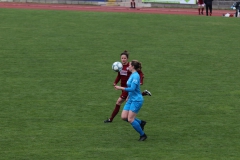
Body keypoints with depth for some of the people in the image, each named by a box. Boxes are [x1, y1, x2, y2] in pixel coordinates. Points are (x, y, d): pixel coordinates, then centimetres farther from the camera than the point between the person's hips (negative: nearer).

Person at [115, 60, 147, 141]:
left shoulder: (135, 76, -18)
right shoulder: (132, 75, 10)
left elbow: (132, 89, -25)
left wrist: (120, 88, -19)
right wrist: (128, 96, 27)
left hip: (136, 100, -9)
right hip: (131, 99, 9)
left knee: (130, 119, -9)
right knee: (124, 117, 2)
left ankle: (143, 135, 5)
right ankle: (140, 123, 18)